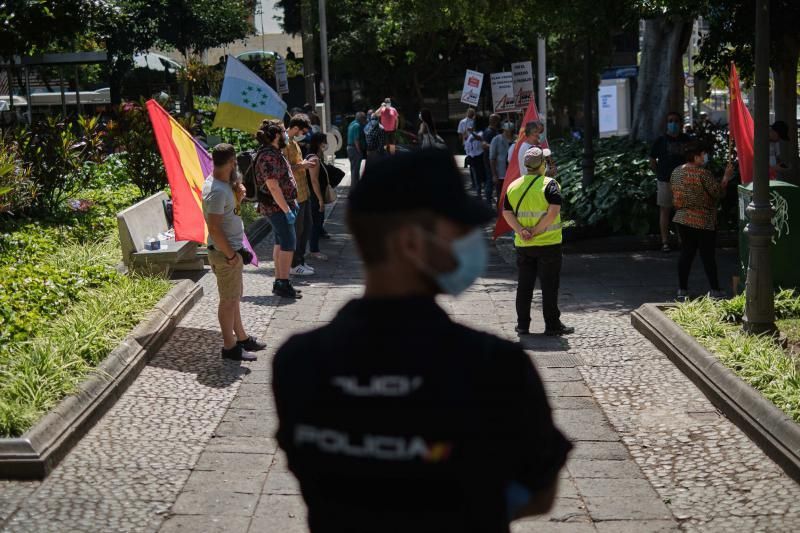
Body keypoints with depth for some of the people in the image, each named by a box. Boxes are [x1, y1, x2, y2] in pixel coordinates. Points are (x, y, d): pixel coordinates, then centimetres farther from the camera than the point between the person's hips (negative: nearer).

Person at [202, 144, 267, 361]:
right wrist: (230, 254, -20)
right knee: (228, 301, 2)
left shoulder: (222, 184, 6)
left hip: (233, 249, 10)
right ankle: (229, 347, 13)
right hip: (225, 253, -10)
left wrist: (238, 199, 0)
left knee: (233, 297, 20)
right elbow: (214, 229, -27)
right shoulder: (217, 191, -25)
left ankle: (242, 338, 33)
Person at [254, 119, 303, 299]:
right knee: (288, 243, -7)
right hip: (277, 206, -11)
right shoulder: (269, 156, -20)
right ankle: (283, 284, -1)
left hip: (280, 205, 11)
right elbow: (273, 186, -24)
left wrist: (292, 202, 21)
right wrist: (287, 209, -23)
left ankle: (279, 282, 21)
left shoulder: (275, 153, 13)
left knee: (280, 243, 14)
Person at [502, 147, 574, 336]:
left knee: (525, 285, 12)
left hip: (523, 245, 5)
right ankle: (552, 325, 7)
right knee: (549, 285, 3)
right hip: (548, 243, -5)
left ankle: (523, 325, 15)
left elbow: (506, 212, 0)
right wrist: (536, 231, -15)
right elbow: (554, 211, -20)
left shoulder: (513, 186, 6)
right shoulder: (549, 184, -10)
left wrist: (520, 230, -9)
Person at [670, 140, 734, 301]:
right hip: (703, 222, -6)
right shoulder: (703, 174, -17)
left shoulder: (676, 172, 5)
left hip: (682, 219, 7)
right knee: (708, 256, 1)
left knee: (686, 253, 11)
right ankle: (715, 290, 9)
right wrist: (726, 177, -4)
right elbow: (718, 193, -12)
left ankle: (682, 289, 11)